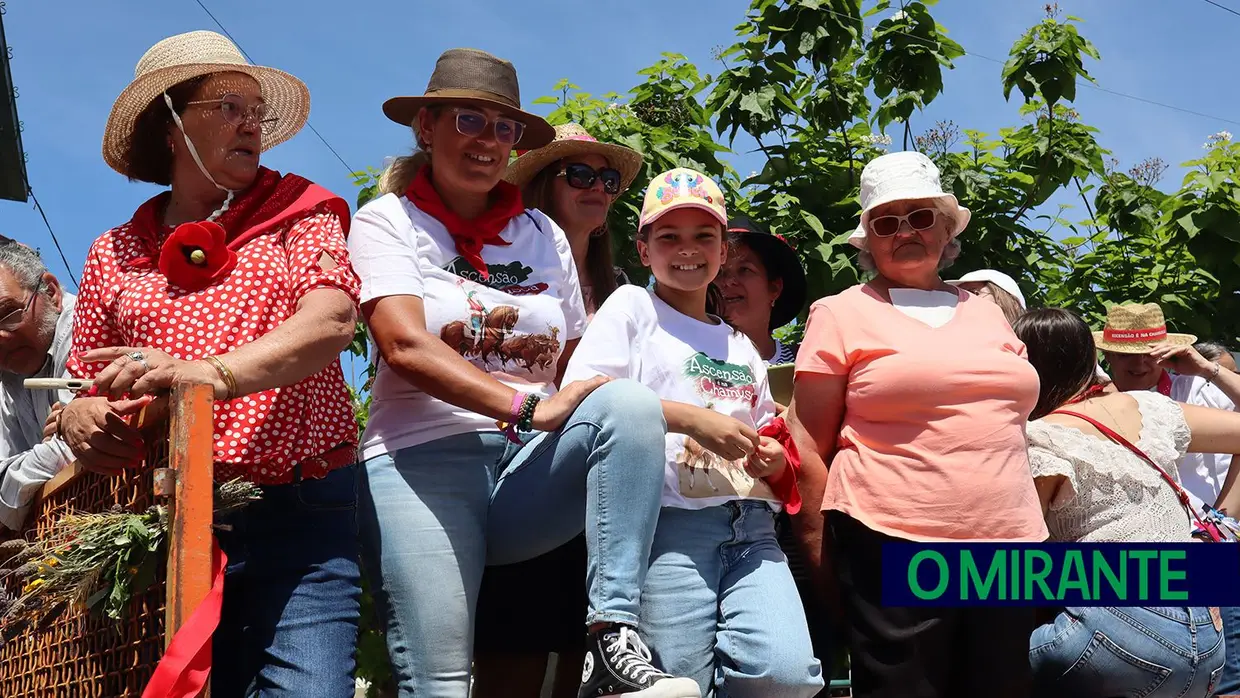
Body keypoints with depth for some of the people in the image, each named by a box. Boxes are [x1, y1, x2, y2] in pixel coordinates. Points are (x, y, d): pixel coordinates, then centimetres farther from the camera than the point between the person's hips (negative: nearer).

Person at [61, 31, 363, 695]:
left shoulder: (297, 209, 8)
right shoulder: (114, 254, 16)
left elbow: (332, 319, -11)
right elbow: (85, 391, 18)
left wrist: (213, 373, -27)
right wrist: (78, 423, -7)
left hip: (301, 514, -2)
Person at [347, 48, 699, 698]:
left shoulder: (543, 234, 18)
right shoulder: (386, 222, 5)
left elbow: (576, 369, 19)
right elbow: (405, 344, -13)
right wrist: (525, 408, -23)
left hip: (534, 467, 4)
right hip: (425, 459, -3)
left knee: (632, 403, -26)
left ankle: (613, 641, -29)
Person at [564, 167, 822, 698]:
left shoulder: (741, 347, 25)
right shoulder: (632, 307, 8)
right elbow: (580, 395, -7)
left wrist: (775, 463, 7)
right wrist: (690, 417, -13)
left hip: (752, 528, 5)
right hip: (671, 522, -5)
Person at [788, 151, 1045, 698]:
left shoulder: (987, 311, 18)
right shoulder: (841, 314, 3)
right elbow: (809, 441, 1)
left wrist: (1033, 532, 18)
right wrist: (818, 546, -3)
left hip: (1006, 544, 5)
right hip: (893, 545, -5)